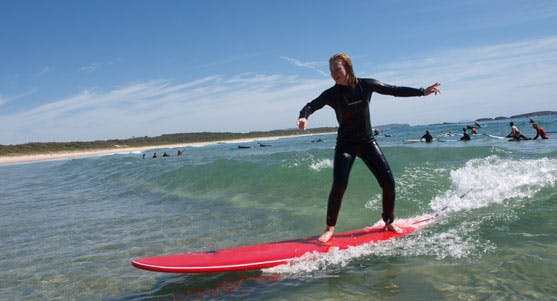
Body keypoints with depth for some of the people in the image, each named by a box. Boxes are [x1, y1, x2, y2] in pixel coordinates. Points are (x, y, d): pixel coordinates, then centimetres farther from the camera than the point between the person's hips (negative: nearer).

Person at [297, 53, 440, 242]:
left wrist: (423, 91, 1)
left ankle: (389, 222, 18)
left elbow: (395, 91, 3)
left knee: (388, 182, -4)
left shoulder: (366, 85, -4)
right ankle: (330, 228, -2)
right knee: (339, 186, -17)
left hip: (367, 141, 2)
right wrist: (303, 118, -41)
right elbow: (311, 106, -17)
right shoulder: (332, 94, -8)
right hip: (346, 144, -2)